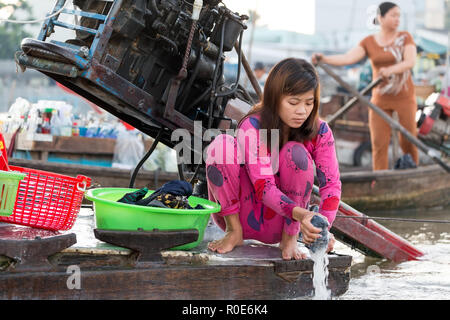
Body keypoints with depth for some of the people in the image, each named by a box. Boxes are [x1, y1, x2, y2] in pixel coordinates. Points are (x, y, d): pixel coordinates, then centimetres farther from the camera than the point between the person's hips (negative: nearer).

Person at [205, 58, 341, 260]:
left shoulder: (319, 132, -9)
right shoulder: (251, 127, -19)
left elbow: (331, 183, -16)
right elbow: (264, 187, -28)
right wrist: (299, 213, -47)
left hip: (277, 225, 2)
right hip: (244, 217, -1)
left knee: (296, 152, -24)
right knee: (222, 144, -25)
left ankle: (290, 239, -12)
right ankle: (234, 231, -13)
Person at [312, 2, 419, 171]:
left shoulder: (405, 37, -1)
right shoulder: (369, 42, 3)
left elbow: (411, 62, -15)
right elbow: (348, 58, -11)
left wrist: (391, 70, -34)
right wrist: (323, 59, -27)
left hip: (405, 98, -1)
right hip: (380, 99, 2)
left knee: (408, 141, 0)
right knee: (379, 143, -4)